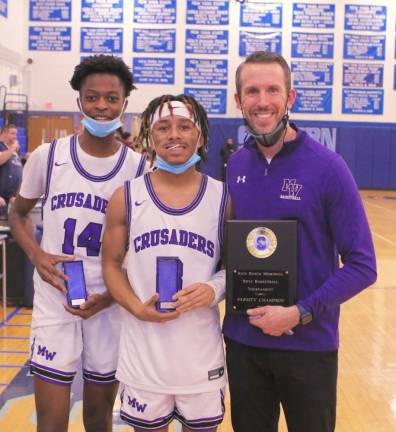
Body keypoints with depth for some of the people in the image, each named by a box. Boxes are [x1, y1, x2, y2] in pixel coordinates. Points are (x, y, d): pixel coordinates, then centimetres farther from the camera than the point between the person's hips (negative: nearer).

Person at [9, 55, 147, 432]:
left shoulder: (140, 168, -5)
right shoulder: (48, 156, -4)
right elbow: (18, 213, 11)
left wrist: (113, 295, -12)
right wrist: (37, 255, -9)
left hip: (111, 306, 1)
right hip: (54, 303, 0)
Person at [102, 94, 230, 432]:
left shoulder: (223, 197, -2)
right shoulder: (126, 197, -2)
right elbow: (112, 264, 4)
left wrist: (215, 287, -15)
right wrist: (137, 308, -13)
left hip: (202, 356, 0)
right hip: (144, 354, 0)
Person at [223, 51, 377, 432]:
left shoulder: (327, 167, -13)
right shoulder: (235, 165, 0)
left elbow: (361, 265, -12)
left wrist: (301, 313, -19)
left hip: (309, 343, -3)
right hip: (243, 340, 4)